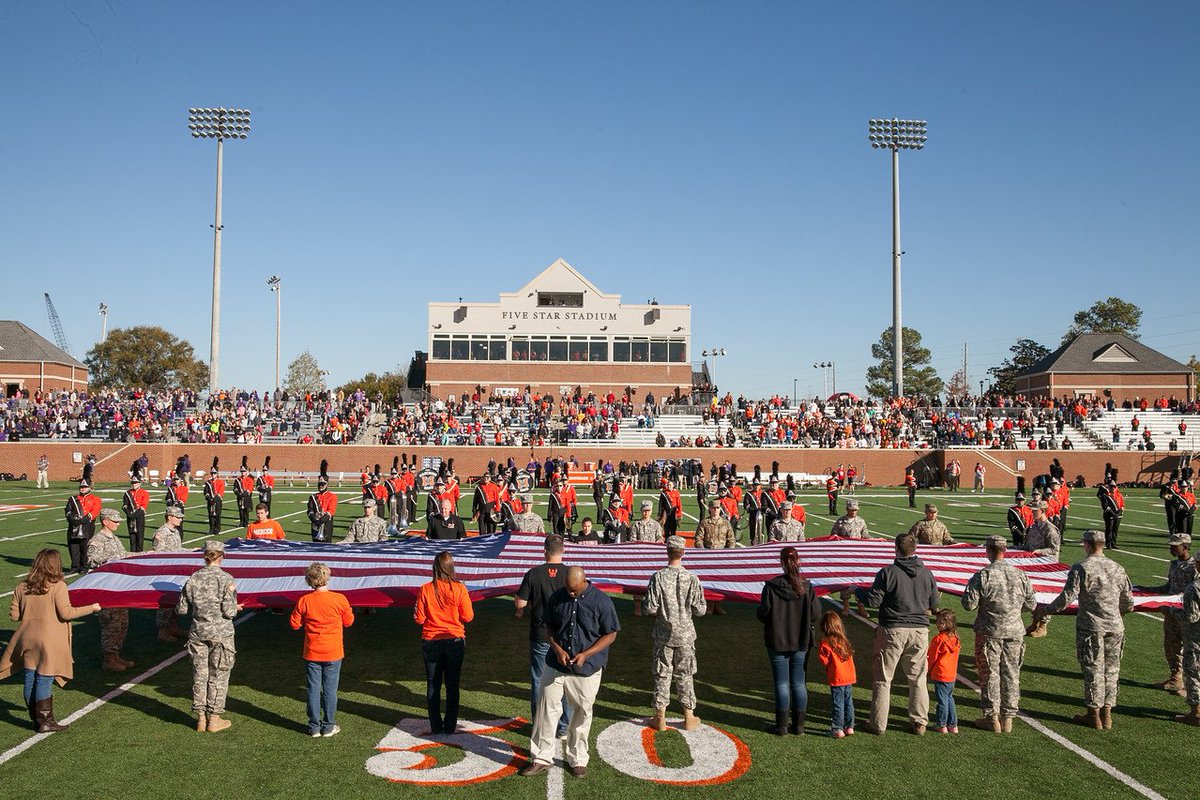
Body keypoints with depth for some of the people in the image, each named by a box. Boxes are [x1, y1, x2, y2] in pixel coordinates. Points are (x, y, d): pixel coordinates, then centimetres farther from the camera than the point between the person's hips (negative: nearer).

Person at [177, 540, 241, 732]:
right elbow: (229, 612, -18)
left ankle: (201, 718, 21)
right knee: (218, 675, 9)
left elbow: (181, 609, 2)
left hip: (198, 633, 4)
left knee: (199, 674, 13)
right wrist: (236, 607, 3)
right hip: (221, 633, -3)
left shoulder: (194, 578, -3)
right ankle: (214, 718, 15)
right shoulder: (225, 579, -14)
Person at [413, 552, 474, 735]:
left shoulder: (425, 590, -10)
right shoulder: (459, 588, -12)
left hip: (431, 642, 0)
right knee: (452, 685, 11)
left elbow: (419, 619, -6)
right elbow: (468, 616, -8)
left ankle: (436, 727, 16)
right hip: (455, 641, 0)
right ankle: (450, 726, 16)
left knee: (433, 685, 11)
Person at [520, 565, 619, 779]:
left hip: (587, 669, -2)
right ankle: (541, 758, 16)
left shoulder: (601, 601, -12)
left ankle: (577, 759, 26)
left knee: (582, 713, 9)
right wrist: (558, 649, -11)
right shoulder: (556, 598, -2)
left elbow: (610, 635, -7)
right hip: (556, 665, 2)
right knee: (546, 709, 3)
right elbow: (549, 628, 8)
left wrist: (585, 654, -17)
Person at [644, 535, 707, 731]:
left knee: (662, 674, 10)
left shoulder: (658, 577, -14)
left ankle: (660, 717, 16)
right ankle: (689, 717, 21)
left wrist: (643, 603, 7)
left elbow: (650, 608, -15)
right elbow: (700, 610, -7)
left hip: (663, 634, -1)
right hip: (685, 634, 1)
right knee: (684, 675, 13)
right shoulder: (692, 579, -11)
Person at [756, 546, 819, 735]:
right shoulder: (807, 587, -8)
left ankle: (782, 725, 11)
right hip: (801, 641, 2)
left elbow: (762, 614, -12)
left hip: (777, 641, -2)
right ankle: (798, 724, 18)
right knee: (798, 682, 12)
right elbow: (815, 613, -5)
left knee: (781, 683, 7)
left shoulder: (771, 586, -15)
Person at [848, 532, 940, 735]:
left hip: (892, 630, -3)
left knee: (883, 679, 6)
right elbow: (934, 605, 11)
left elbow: (873, 600, -10)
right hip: (919, 630, 4)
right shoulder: (927, 573, 2)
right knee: (918, 679, 15)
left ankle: (878, 724, 11)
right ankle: (919, 723, 19)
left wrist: (856, 590, 7)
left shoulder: (888, 572, -11)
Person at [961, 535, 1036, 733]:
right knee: (1011, 674, 13)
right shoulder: (1020, 575, -1)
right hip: (1014, 631, 4)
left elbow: (969, 605, -14)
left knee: (989, 674, 6)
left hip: (989, 632, -4)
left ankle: (992, 717, 12)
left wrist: (967, 594, 7)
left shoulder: (982, 576, -14)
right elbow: (1031, 605, 6)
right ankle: (1008, 717, 20)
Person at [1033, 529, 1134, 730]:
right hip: (1115, 626, 5)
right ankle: (1106, 714, 20)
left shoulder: (1081, 568, -12)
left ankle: (1093, 715, 12)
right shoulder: (1118, 568, 5)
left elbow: (1067, 598, -16)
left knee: (1093, 669, 4)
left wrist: (1045, 610, -3)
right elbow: (1129, 604, 11)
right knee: (1110, 669, 12)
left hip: (1090, 627, -5)